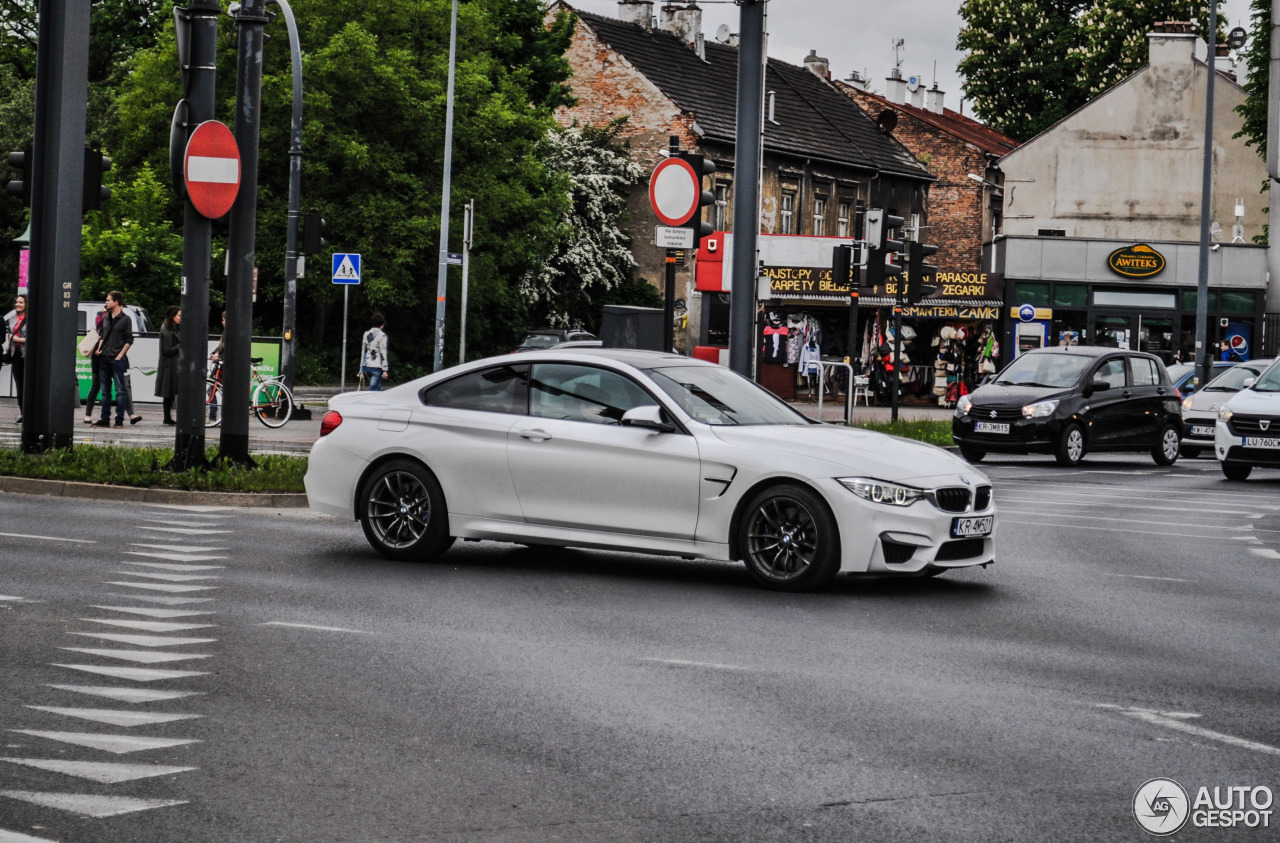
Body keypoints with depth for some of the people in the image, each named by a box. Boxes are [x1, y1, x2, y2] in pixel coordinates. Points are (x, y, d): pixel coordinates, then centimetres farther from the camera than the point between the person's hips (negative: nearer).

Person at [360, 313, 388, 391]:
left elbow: (363, 352, 13)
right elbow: (383, 353, -10)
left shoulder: (366, 334, 11)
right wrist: (385, 370, -9)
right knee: (373, 390, -6)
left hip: (367, 366, 6)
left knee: (378, 389, 17)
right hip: (376, 367, -6)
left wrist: (362, 370, 16)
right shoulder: (382, 335, -7)